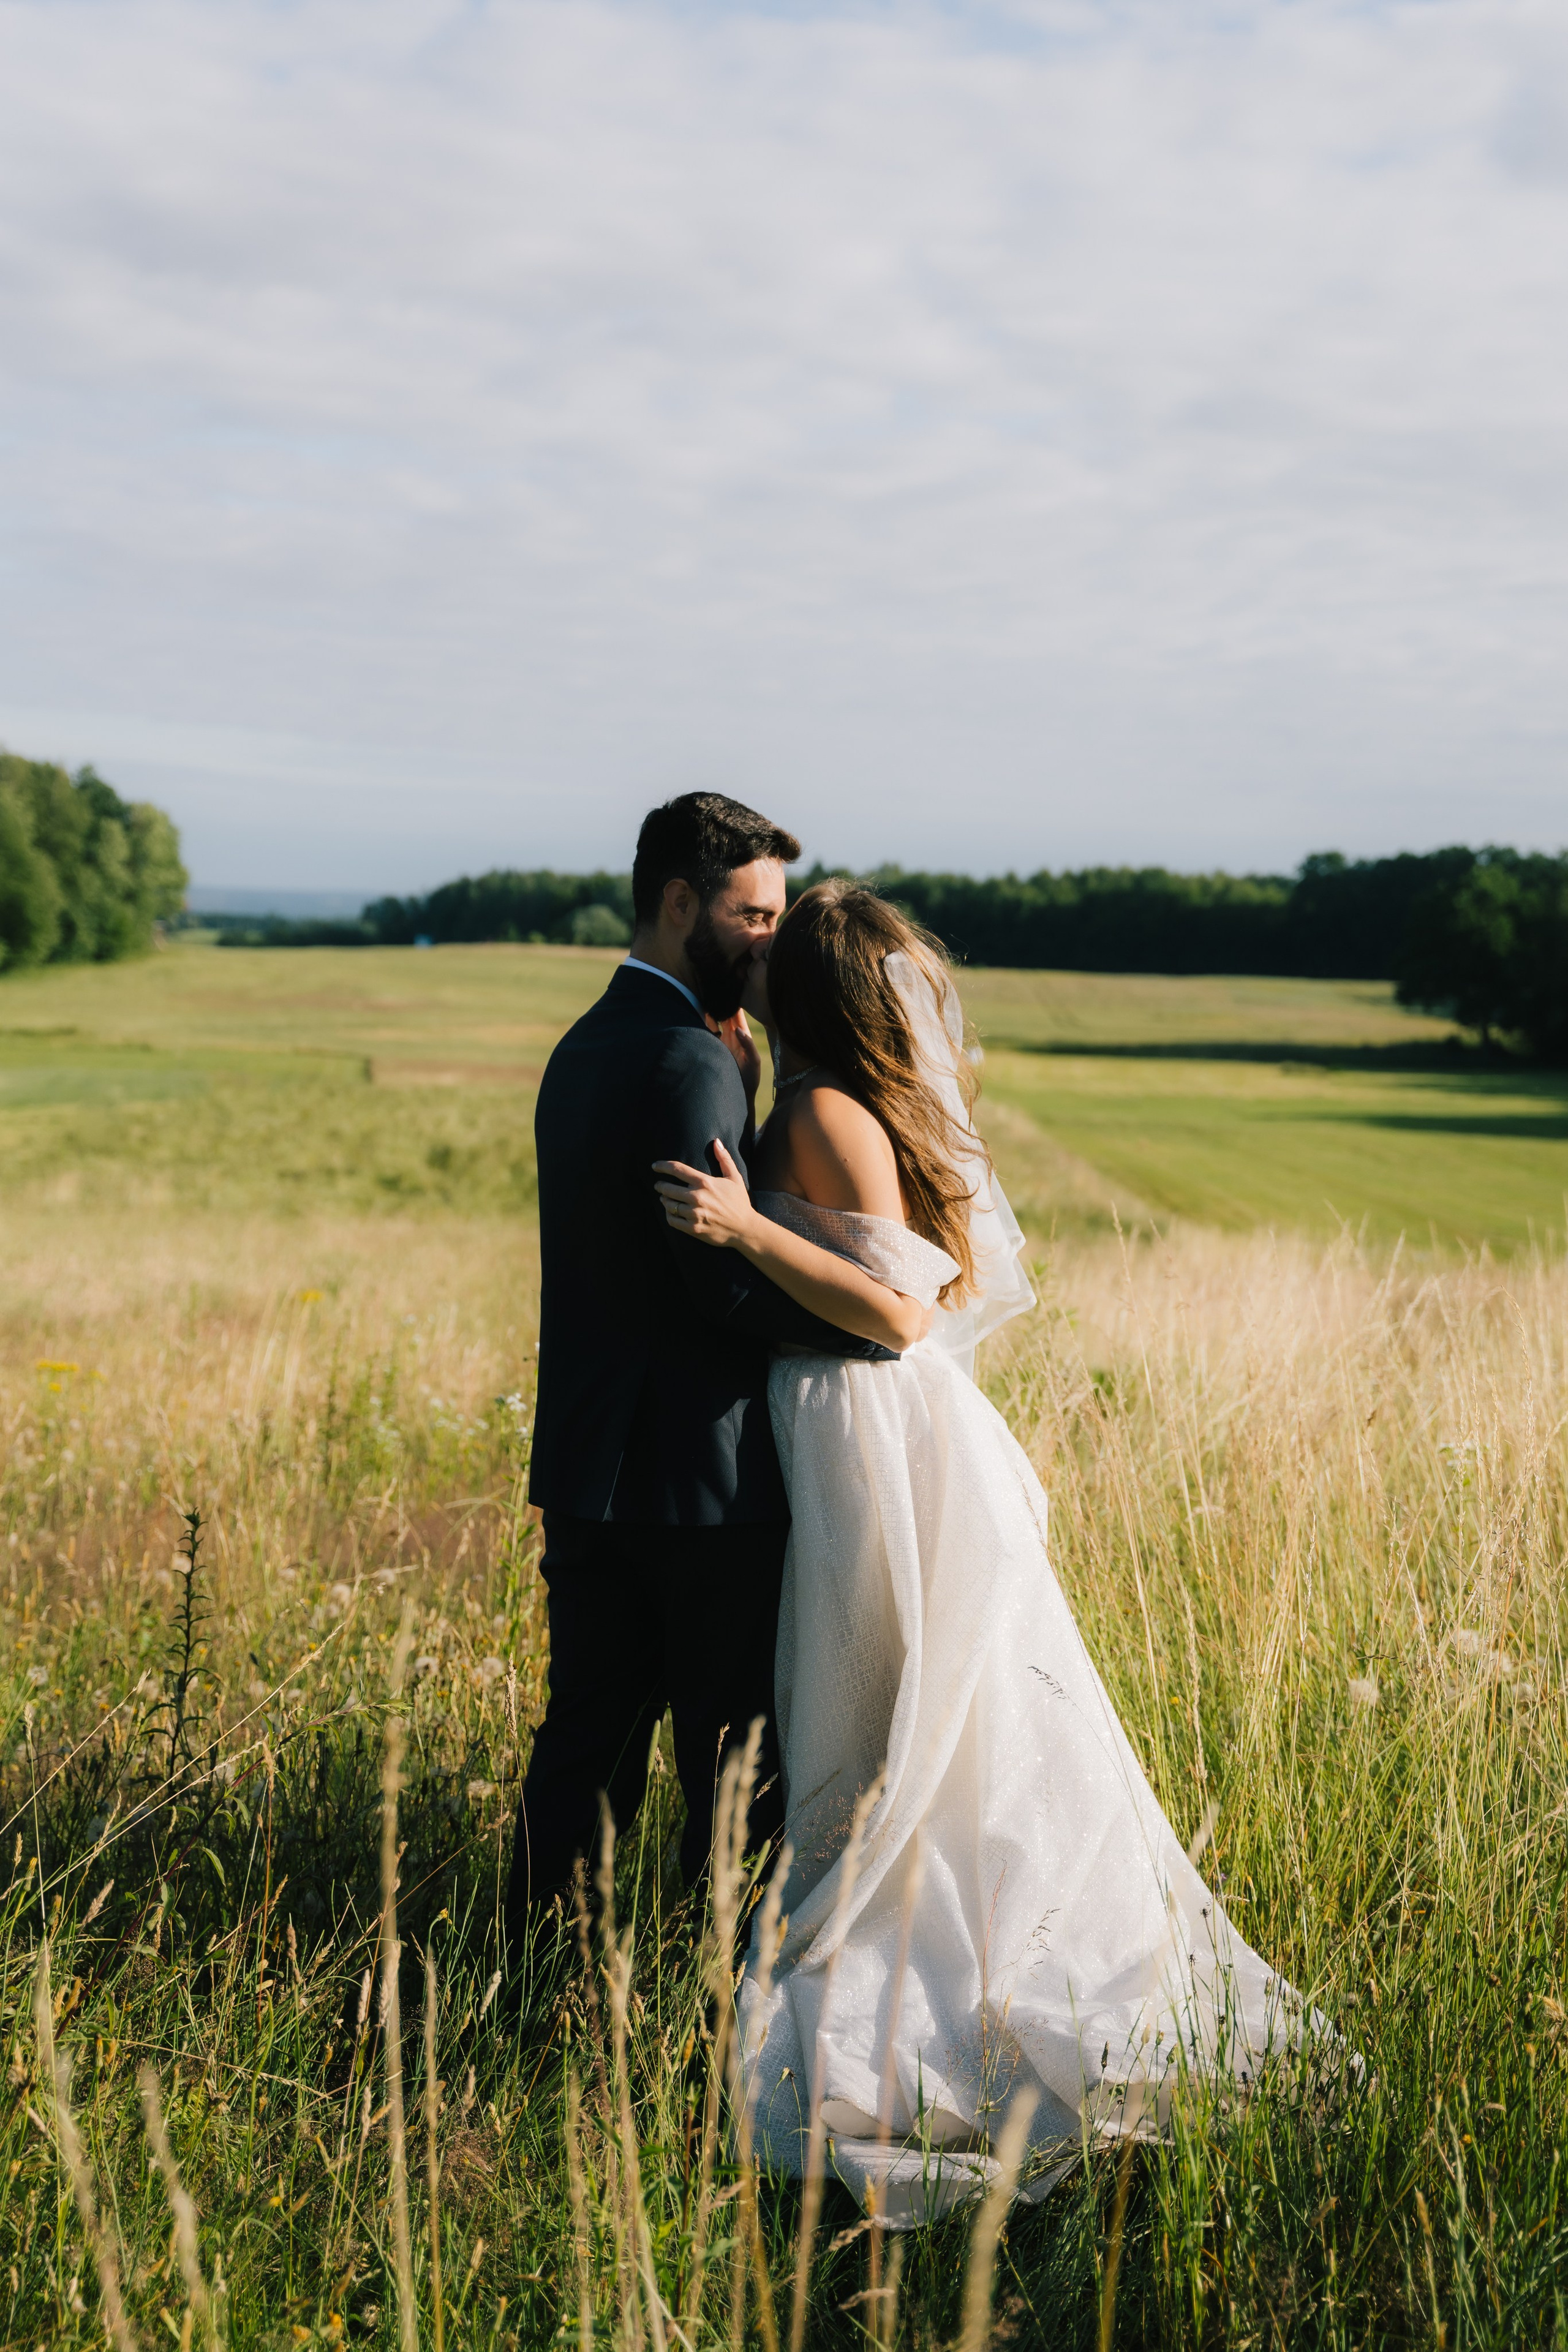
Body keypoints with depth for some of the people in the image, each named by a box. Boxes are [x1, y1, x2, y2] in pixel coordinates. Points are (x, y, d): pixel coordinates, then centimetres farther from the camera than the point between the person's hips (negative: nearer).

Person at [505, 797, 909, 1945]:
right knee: (734, 1764, 3)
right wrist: (878, 1324, -11)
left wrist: (740, 1070, 8)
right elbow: (728, 1284, -22)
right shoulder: (686, 1060, -17)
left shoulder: (585, 1047, 14)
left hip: (585, 1467, 9)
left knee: (586, 1742, 13)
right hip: (699, 1473, -9)